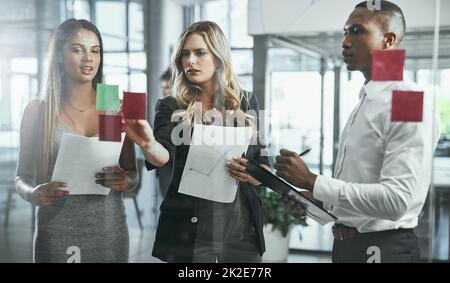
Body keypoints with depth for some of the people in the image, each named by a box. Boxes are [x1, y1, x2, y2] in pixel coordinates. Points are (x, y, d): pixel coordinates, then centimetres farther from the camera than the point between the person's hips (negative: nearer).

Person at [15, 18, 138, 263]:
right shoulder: (37, 111, -2)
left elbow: (133, 175, 7)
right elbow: (22, 177, 4)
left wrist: (124, 181, -16)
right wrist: (32, 194, -18)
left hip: (109, 231, 2)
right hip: (56, 234, -1)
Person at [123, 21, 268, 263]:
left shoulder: (247, 103, 5)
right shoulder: (172, 108, 0)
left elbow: (264, 168, 9)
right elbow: (163, 156, -19)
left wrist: (251, 174, -12)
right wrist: (148, 144, -40)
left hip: (240, 231, 2)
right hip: (188, 234, -1)